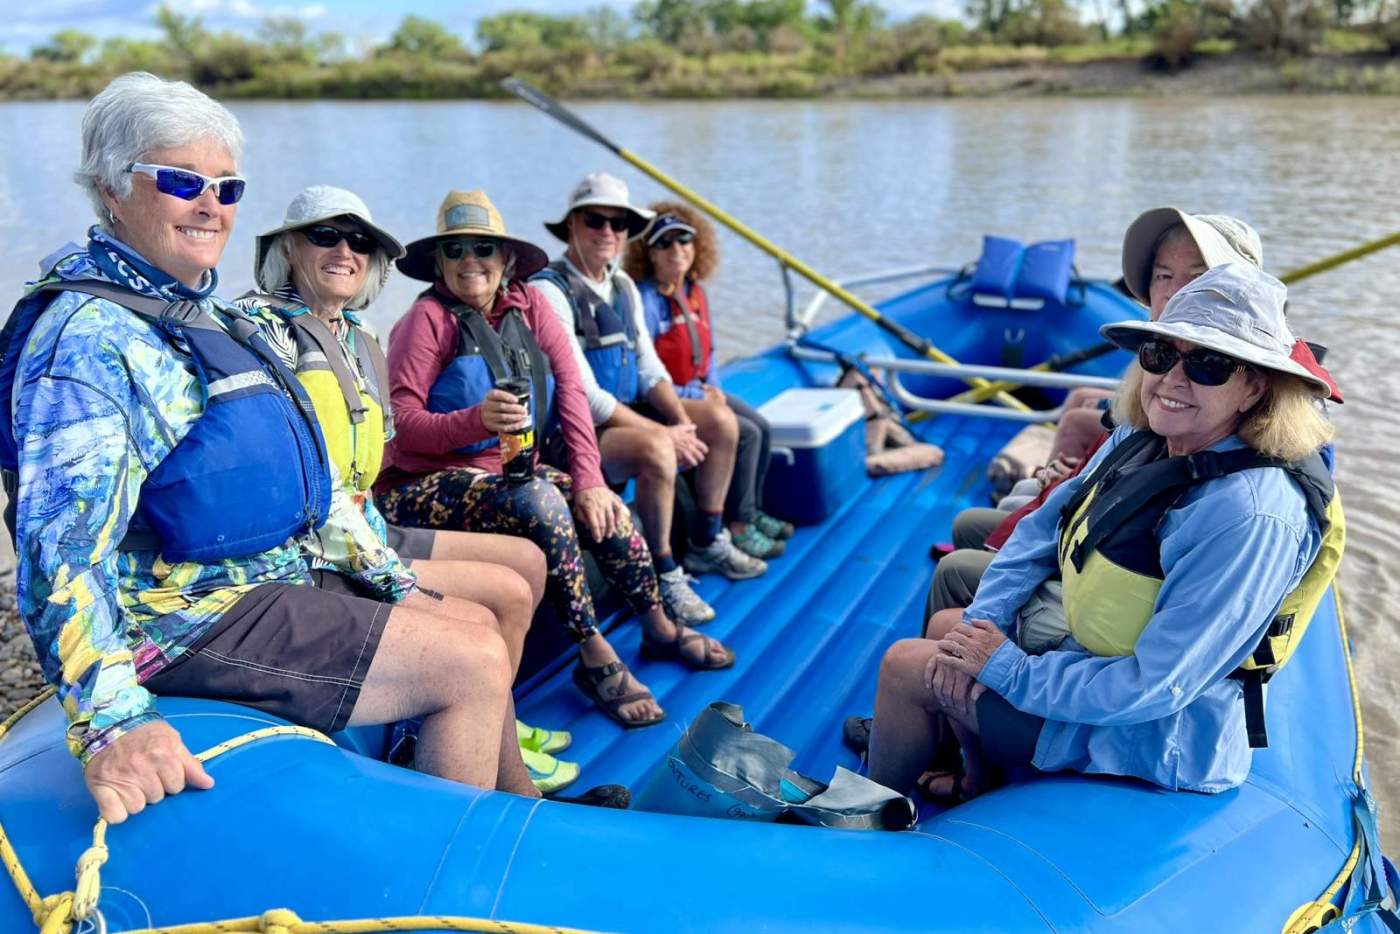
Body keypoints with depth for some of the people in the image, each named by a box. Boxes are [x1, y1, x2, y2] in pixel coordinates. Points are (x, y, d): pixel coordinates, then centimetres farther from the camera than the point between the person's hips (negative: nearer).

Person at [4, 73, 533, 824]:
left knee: (477, 627, 12)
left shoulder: (204, 315, 14)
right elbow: (62, 542, -27)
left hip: (276, 580, 10)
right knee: (474, 661, -16)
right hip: (191, 618, -10)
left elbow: (285, 471, 21)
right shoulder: (87, 337, -17)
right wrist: (110, 721, -37)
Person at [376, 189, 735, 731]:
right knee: (540, 501, -30)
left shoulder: (526, 303, 3)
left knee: (600, 507, -11)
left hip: (508, 470, 6)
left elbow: (569, 385, -4)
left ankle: (659, 629, 13)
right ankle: (596, 658, -18)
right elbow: (400, 420, -18)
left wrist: (589, 479, -14)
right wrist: (477, 419, -35)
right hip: (426, 485, -5)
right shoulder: (430, 318, -11)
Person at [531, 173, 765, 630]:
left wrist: (681, 420, -9)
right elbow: (584, 396, -22)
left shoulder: (623, 285, 10)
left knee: (721, 420, 5)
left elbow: (649, 367, 11)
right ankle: (664, 579, -17)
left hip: (626, 413, 9)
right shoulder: (549, 291, -17)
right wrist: (666, 434, -22)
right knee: (656, 450, -34)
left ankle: (709, 545, 18)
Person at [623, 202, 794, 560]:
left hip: (698, 391, 8)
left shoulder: (695, 291, 6)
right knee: (745, 434, -17)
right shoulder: (645, 300, -20)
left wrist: (713, 388, -1)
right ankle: (737, 527, -5)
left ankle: (750, 511, 18)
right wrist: (695, 397, -18)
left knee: (762, 427, 1)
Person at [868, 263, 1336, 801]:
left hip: (1149, 734, -8)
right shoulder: (1139, 440, -6)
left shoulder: (1250, 517, -32)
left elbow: (1154, 689, -31)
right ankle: (978, 784, 42)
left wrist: (1004, 667, -22)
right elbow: (1043, 526, 5)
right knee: (944, 625, 19)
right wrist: (980, 626, -8)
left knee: (905, 666, -4)